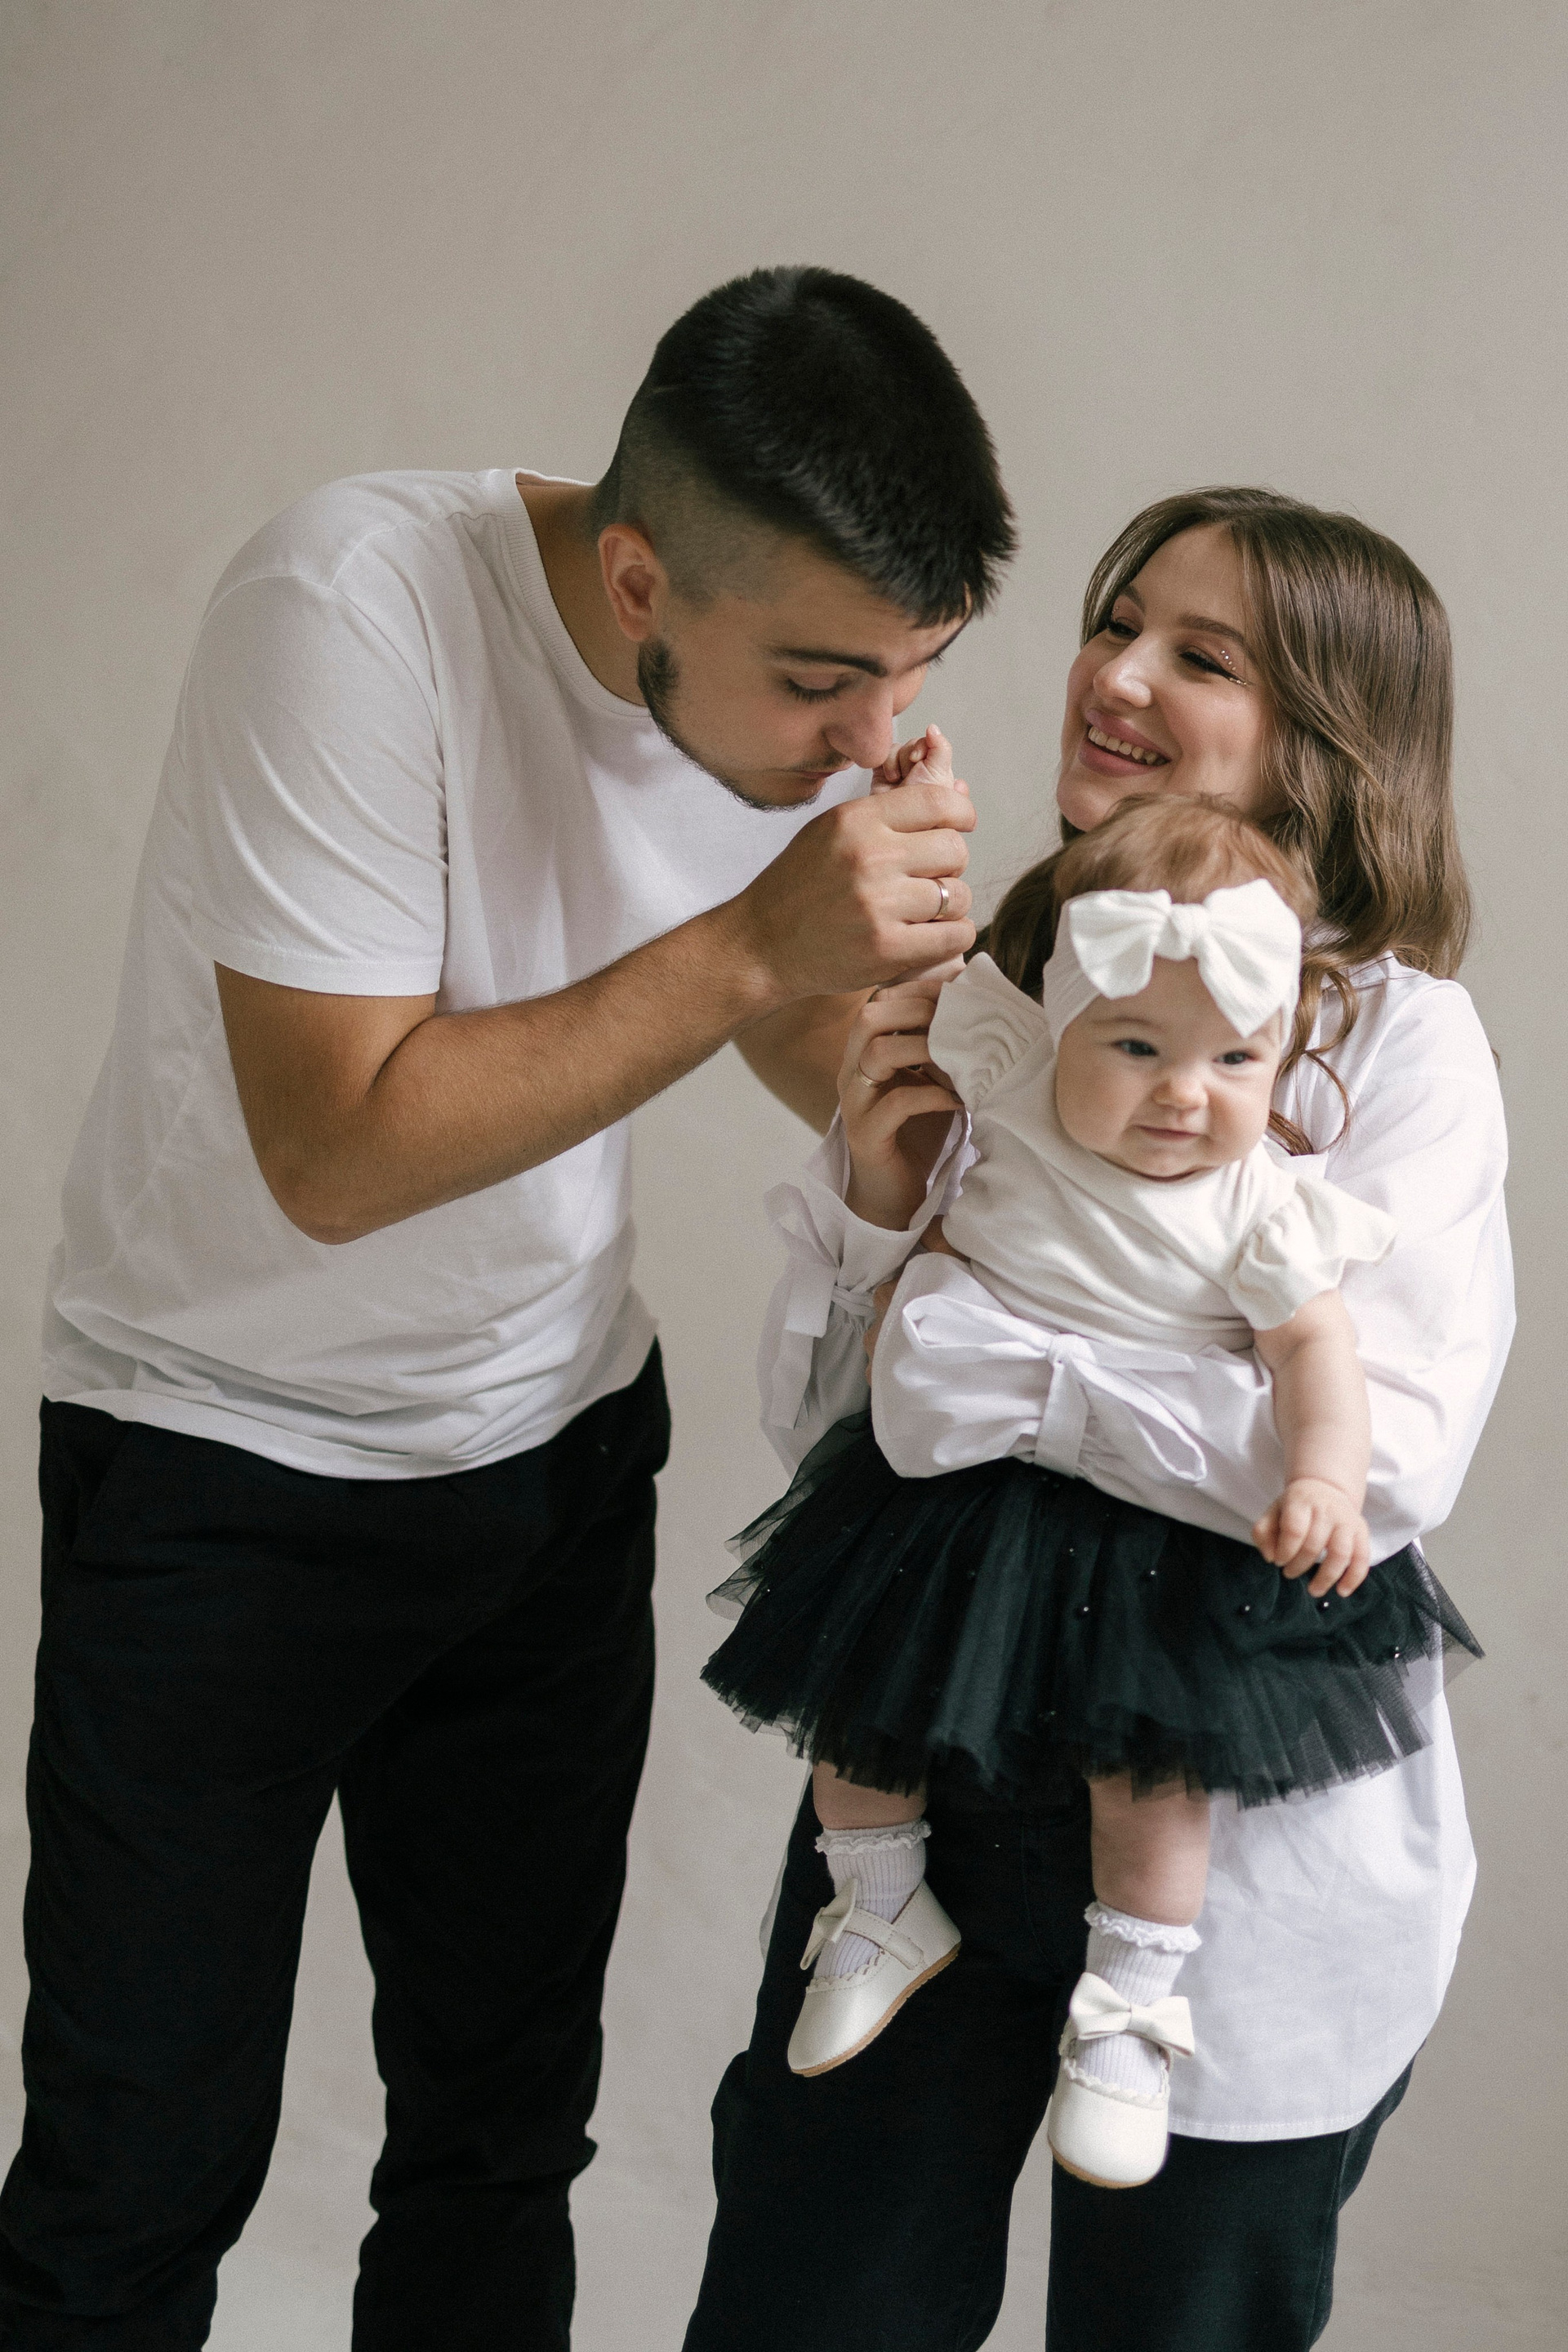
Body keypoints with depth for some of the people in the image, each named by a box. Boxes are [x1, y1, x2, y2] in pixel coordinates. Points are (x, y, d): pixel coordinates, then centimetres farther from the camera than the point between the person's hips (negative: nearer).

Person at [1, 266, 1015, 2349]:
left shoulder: (807, 662, -9)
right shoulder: (356, 609, -28)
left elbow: (796, 1021, 7)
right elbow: (337, 1153, -30)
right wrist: (753, 946, -33)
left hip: (558, 1449, 5)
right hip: (228, 1474, -5)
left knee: (506, 2132, 14)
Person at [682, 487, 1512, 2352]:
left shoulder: (1397, 1040, -10)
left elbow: (1385, 1462, -23)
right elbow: (812, 1420, 7)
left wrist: (991, 1355, -21)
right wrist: (877, 1198, -12)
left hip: (1238, 1835, -3)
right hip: (927, 1759, 4)